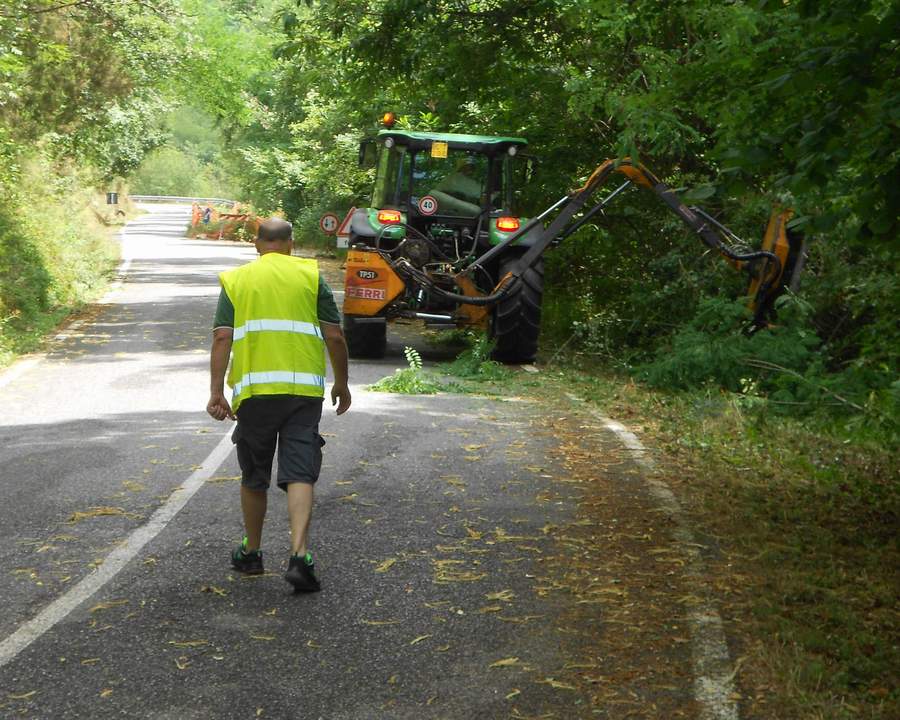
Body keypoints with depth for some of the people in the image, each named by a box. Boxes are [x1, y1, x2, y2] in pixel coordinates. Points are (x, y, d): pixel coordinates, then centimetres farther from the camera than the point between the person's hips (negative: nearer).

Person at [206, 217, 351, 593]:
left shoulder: (235, 280, 9)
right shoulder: (310, 276, 7)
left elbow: (221, 338, 0)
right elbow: (334, 336, 4)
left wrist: (216, 392, -1)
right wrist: (341, 384, 15)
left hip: (254, 389, 1)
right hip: (304, 389, -1)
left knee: (253, 477, 15)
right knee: (299, 474, -3)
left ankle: (251, 553, 28)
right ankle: (299, 556, -17)